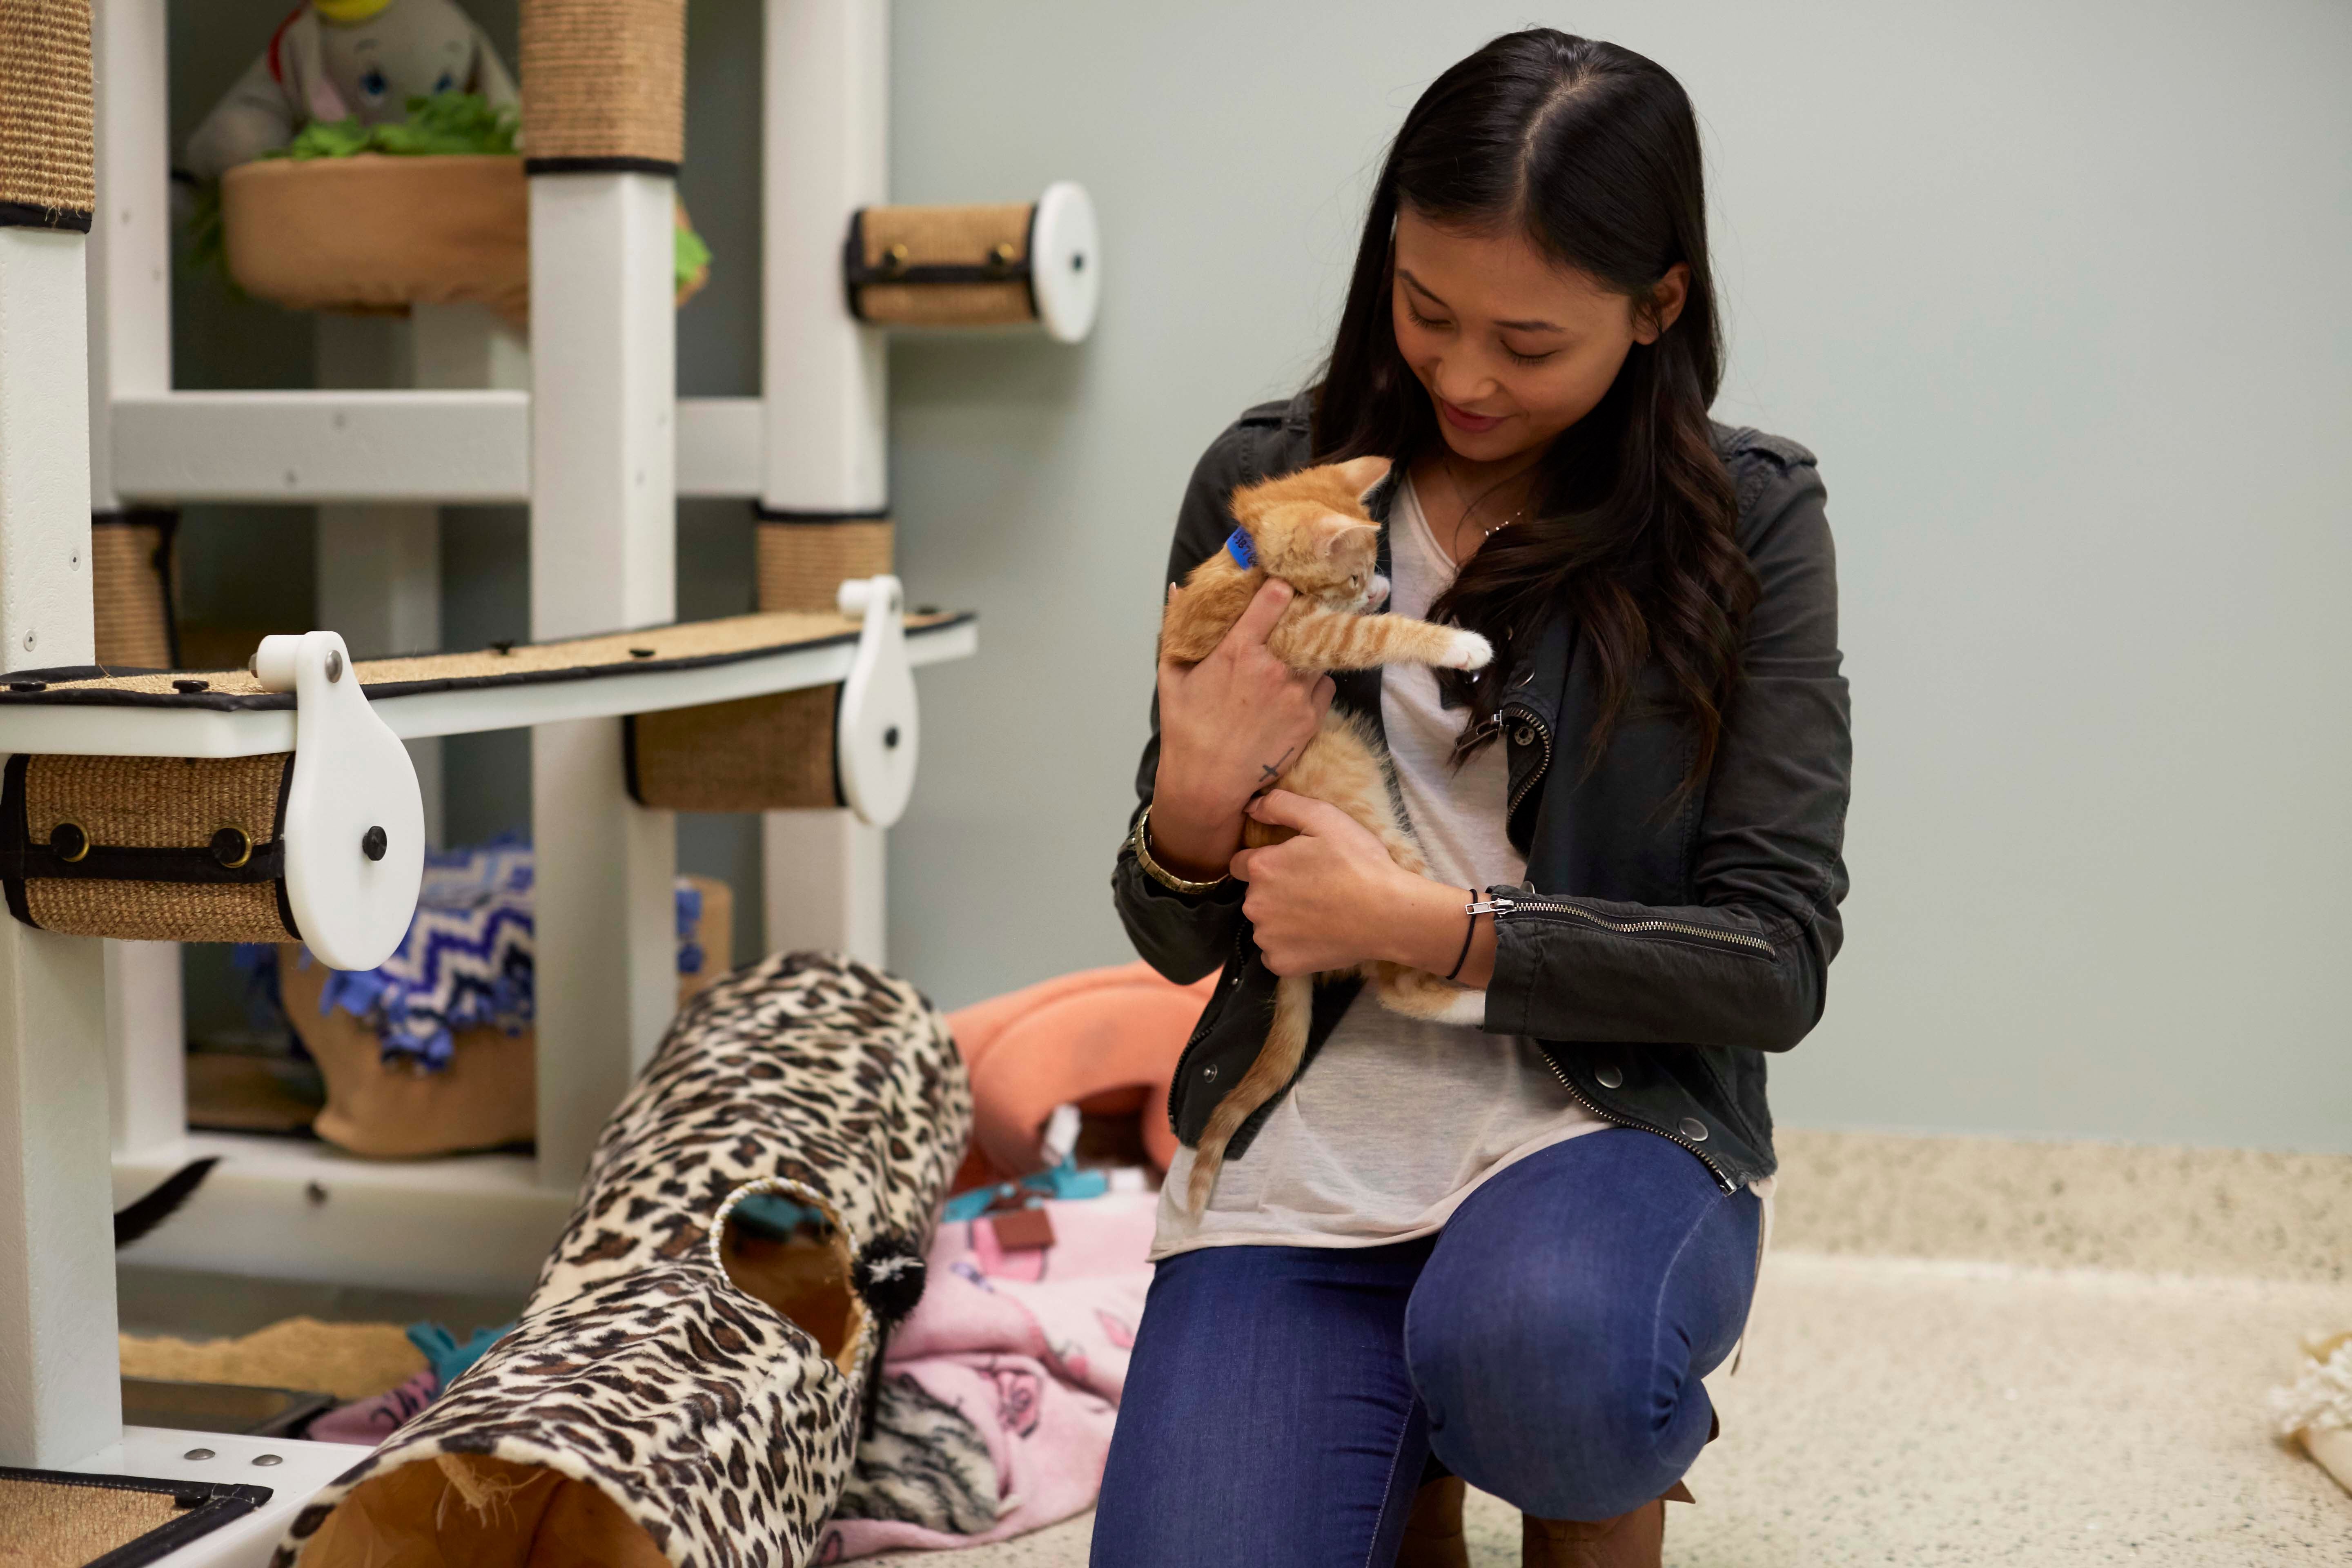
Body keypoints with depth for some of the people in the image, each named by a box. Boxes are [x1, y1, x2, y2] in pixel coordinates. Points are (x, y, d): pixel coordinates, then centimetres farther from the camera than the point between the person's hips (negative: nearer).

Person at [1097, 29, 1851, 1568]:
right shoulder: (1267, 485, 3)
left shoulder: (1749, 519, -3)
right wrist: (1191, 816, -14)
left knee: (1536, 1349, -36)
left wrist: (1426, 923, -16)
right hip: (1307, 1145, 2)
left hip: (1609, 1124, -2)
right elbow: (1180, 941, 9)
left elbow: (1775, 963, -7)